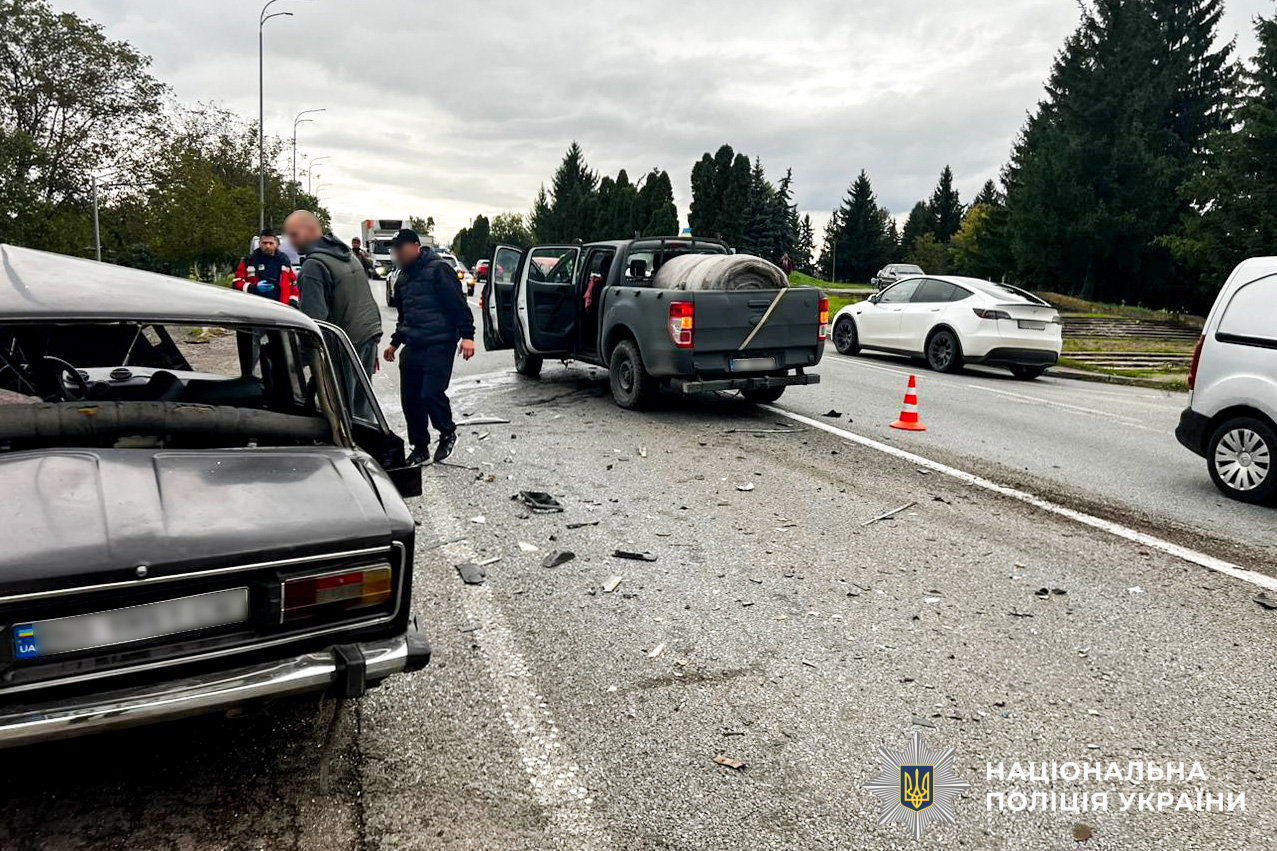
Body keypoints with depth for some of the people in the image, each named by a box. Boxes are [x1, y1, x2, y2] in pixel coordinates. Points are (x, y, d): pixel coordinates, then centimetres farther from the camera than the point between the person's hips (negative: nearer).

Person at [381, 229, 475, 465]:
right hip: (413, 347, 8)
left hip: (439, 345, -8)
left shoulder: (438, 270, -6)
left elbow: (459, 304, -11)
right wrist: (395, 342, 29)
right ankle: (419, 447, 19)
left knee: (431, 393, -17)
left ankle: (448, 433, 10)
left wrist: (467, 335, -18)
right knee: (410, 399, 5)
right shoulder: (403, 277, 20)